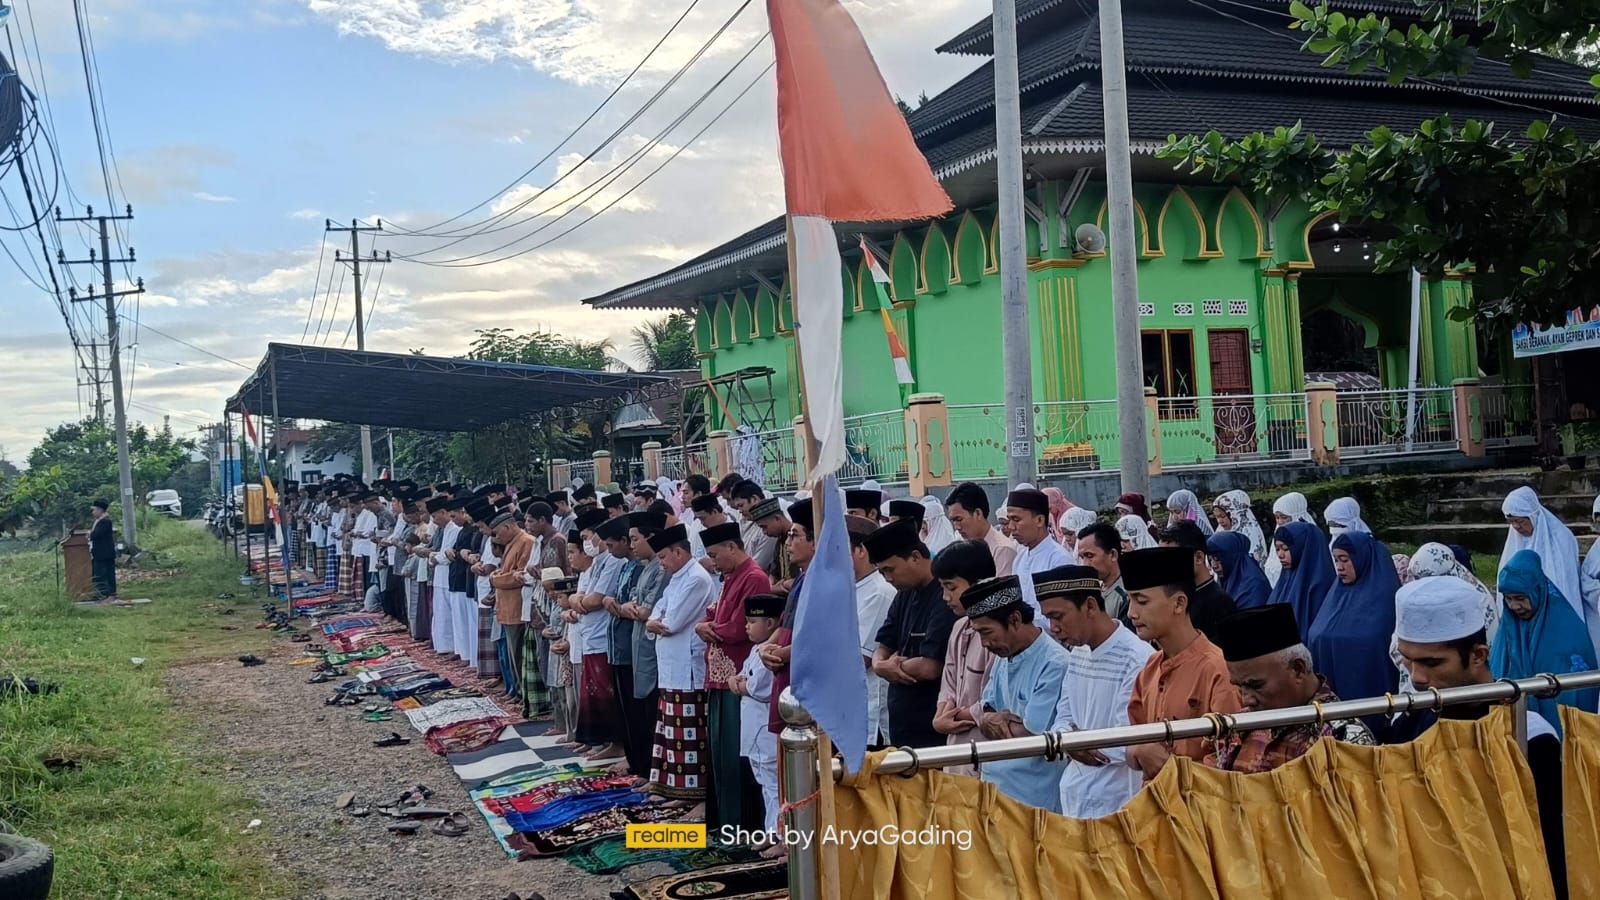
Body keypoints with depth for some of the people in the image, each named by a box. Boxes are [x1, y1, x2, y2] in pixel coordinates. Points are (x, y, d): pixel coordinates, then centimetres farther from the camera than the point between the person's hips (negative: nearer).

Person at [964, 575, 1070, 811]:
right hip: (994, 785, 8)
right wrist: (988, 719, -12)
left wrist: (992, 721, -2)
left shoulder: (1054, 664, -20)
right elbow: (987, 712, 11)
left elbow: (1031, 738, -19)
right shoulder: (1004, 656, 6)